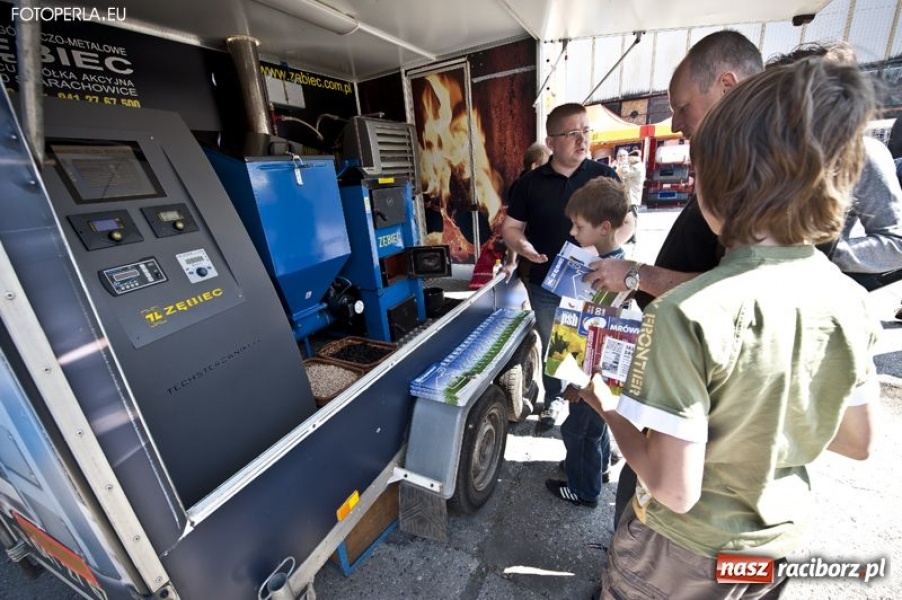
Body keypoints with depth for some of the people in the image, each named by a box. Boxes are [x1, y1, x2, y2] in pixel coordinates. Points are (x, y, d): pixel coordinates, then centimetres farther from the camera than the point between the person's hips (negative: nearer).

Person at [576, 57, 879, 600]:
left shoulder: (689, 314, -34)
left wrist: (608, 407, -14)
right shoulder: (851, 301, -13)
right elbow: (858, 442, 1)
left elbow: (675, 489, -28)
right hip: (779, 541, 5)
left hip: (684, 553, -5)